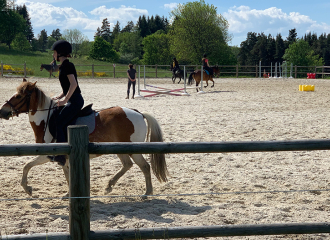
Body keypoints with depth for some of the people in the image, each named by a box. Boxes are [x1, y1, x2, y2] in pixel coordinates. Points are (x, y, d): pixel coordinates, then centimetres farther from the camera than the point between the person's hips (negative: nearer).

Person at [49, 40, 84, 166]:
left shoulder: (67, 65, -12)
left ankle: (60, 155, -19)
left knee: (59, 123, -16)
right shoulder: (64, 65, 18)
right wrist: (59, 97, 14)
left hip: (75, 101, -10)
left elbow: (73, 84, -22)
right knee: (61, 123, 11)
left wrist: (64, 100, -20)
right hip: (73, 101, 10)